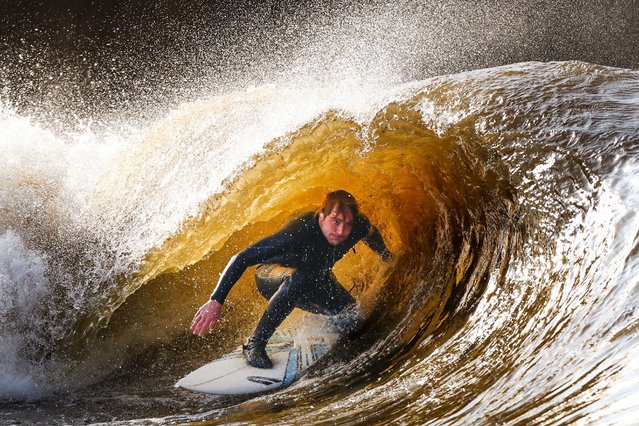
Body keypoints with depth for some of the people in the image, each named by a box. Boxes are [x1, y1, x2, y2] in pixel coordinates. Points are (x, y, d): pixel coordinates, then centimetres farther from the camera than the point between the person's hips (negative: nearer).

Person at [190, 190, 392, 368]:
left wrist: (387, 257, 22)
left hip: (315, 281, 5)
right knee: (299, 279, -41)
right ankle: (255, 345, -28)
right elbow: (241, 259, -37)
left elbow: (372, 234, 3)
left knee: (354, 318, -17)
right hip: (271, 275, -5)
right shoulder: (297, 232, -40)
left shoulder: (358, 226, -25)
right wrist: (215, 301, -43)